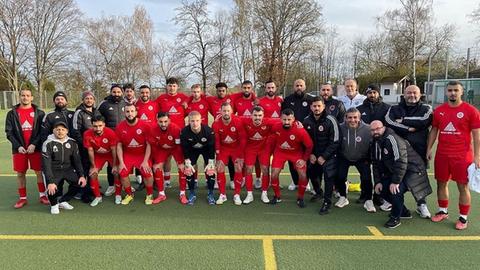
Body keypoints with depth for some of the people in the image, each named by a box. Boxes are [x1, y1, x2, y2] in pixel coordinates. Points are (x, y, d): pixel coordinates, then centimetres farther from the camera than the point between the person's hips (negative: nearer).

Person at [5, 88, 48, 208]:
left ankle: (42, 195, 13)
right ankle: (22, 198, 17)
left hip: (35, 148, -1)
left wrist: (34, 144, -13)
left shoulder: (39, 113, 4)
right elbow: (9, 132, 2)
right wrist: (18, 146, -10)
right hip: (19, 149, 1)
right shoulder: (12, 113, 6)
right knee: (20, 173, 7)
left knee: (39, 172, 2)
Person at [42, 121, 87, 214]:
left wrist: (81, 175, -8)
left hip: (68, 169, 4)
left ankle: (62, 201, 7)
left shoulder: (72, 143, 1)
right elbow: (46, 164, -17)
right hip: (53, 171, -4)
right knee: (52, 189, -27)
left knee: (80, 182, -19)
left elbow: (77, 160, 4)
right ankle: (54, 204, 11)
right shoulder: (48, 143, -12)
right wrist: (50, 182, -26)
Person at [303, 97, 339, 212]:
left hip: (328, 155, -5)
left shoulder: (330, 120, -17)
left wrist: (324, 157, -17)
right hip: (313, 154, 5)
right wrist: (310, 154, -4)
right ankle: (317, 192, 41)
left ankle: (327, 202, -3)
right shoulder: (307, 121, -2)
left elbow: (335, 142, -15)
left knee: (329, 176, -17)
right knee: (311, 172, 11)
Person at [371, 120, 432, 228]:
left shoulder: (392, 139, -26)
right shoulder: (376, 143, 4)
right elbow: (376, 164, 9)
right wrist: (378, 182, 0)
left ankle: (395, 218, -4)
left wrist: (395, 182, -29)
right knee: (382, 189, 2)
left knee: (395, 190, -27)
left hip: (412, 171, -9)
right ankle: (404, 211, 22)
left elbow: (401, 162, -31)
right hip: (394, 172, 10)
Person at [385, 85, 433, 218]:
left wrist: (403, 120, -10)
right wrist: (408, 129, -16)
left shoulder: (426, 109, 8)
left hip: (419, 150, -1)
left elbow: (424, 121, -15)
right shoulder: (394, 109, 10)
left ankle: (421, 204, 21)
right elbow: (388, 122, -11)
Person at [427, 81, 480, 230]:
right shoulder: (439, 110, 7)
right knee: (441, 183, 12)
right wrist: (429, 148, 6)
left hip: (462, 156, -4)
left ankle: (463, 217, 14)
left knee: (463, 186, 3)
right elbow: (434, 130, 14)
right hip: (442, 155, 4)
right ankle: (442, 211, 28)